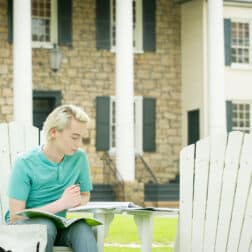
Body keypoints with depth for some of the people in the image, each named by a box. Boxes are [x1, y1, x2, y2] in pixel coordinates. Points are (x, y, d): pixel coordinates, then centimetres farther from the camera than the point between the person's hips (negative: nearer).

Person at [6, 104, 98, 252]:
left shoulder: (79, 158, -1)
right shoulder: (25, 164, -13)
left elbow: (85, 195, 16)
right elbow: (15, 217, -15)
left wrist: (76, 201, -10)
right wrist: (61, 204, -19)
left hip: (58, 225, 3)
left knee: (83, 229, -30)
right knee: (45, 226, -37)